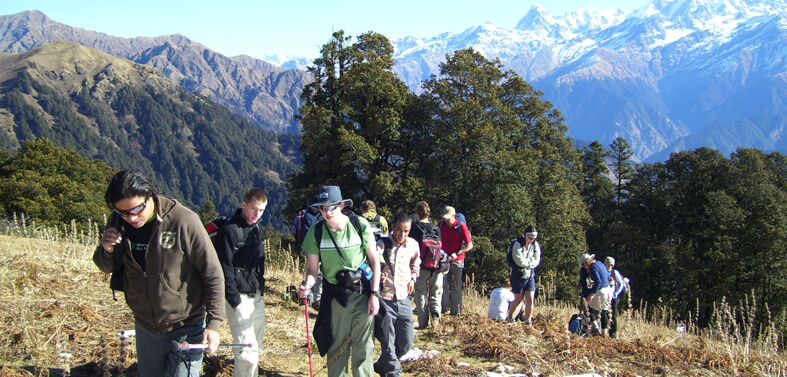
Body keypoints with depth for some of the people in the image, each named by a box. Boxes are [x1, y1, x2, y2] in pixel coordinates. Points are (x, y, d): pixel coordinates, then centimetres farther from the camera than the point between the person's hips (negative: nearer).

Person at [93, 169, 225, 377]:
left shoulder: (183, 221, -22)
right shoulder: (119, 222, -5)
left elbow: (213, 274, -16)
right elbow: (106, 267, 9)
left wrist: (214, 323, -17)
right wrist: (106, 250, -14)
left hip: (185, 328, -5)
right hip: (145, 328, 6)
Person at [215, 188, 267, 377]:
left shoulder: (257, 229, 12)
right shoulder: (229, 230, -14)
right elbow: (225, 270, -16)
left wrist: (261, 287, 17)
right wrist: (235, 301, -17)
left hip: (257, 296, 8)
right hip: (240, 297, -8)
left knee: (256, 345, 14)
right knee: (248, 351, -12)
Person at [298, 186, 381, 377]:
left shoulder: (360, 225, -9)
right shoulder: (316, 232, -6)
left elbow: (374, 261, -2)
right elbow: (313, 269, -1)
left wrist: (374, 294, -6)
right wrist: (307, 285, -23)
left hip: (362, 294, -1)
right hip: (334, 296, 1)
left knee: (364, 348, 3)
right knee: (336, 348, 8)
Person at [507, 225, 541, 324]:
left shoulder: (536, 245, 4)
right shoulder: (518, 244, -13)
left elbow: (536, 261, 1)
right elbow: (520, 261, -19)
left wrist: (526, 261, -13)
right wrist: (531, 260, -7)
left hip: (530, 276, 4)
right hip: (518, 276, -4)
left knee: (530, 299, -4)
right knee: (518, 300, 3)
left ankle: (528, 321, 5)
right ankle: (509, 318, 21)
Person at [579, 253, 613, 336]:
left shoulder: (593, 267, -15)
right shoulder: (600, 264, 12)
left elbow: (598, 282, -23)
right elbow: (608, 277, 20)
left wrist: (593, 293, -24)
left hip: (601, 292, -9)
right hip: (608, 290, 9)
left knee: (591, 309, 5)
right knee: (604, 312, 14)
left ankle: (596, 327, -5)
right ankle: (604, 332, 16)